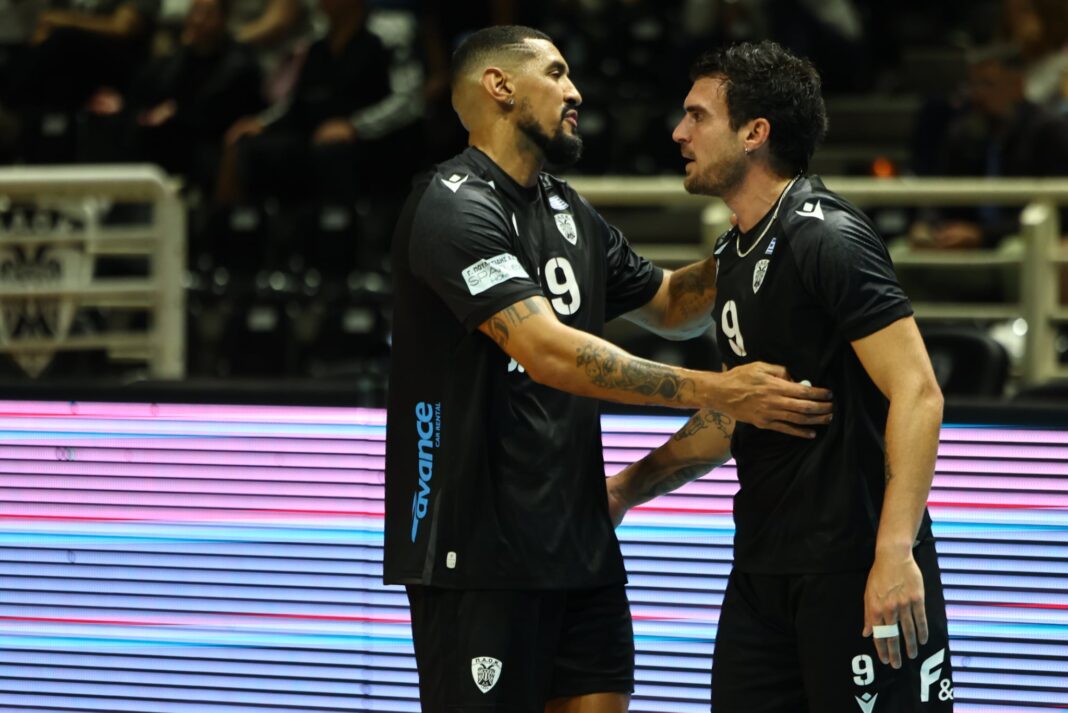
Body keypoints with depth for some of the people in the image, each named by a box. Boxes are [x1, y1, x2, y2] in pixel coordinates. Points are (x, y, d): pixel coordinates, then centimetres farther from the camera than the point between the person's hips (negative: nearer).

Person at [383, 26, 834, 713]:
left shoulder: (569, 211, 15)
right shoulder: (456, 208, -14)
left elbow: (673, 307, 27)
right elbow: (549, 352, -25)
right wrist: (716, 391, -26)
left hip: (578, 539, 8)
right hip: (479, 549, -8)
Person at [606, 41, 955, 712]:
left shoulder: (827, 239, -14)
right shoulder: (736, 251, 14)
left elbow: (917, 393, -21)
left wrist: (895, 553, -28)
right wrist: (630, 487, 25)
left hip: (855, 564, -9)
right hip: (763, 567, 9)